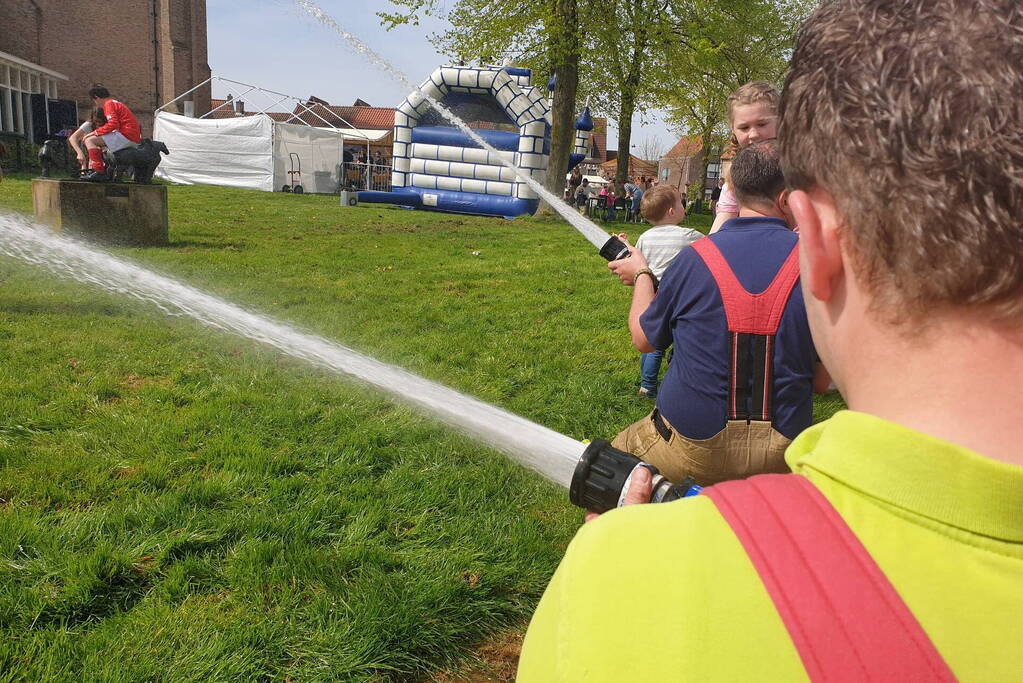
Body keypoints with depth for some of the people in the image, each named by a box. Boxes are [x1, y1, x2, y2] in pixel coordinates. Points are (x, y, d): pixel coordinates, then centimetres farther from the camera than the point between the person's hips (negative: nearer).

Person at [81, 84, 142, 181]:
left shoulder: (109, 104, -5)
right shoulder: (116, 103, 26)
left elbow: (113, 123, -19)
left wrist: (95, 132, -12)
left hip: (126, 136, -10)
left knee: (90, 140, -12)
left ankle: (99, 171, -22)